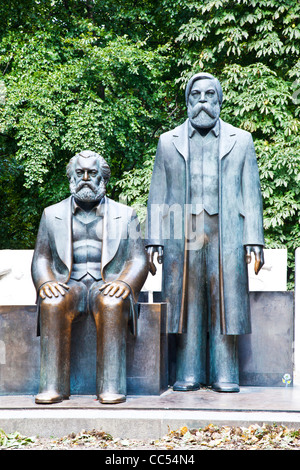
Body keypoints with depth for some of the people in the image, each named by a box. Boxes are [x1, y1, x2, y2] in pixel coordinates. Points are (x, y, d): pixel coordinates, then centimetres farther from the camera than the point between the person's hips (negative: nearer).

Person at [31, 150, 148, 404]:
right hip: (68, 285, 1)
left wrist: (124, 283, -17)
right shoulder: (52, 214, 17)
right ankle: (53, 386, -32)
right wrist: (45, 282, -12)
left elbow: (139, 260, 5)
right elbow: (40, 258, 11)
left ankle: (111, 387, -36)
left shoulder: (125, 215, 14)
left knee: (113, 304, -36)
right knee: (52, 304, -33)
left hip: (107, 286, -1)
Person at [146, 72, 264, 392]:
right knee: (185, 302, 0)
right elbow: (157, 195, 12)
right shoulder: (168, 142, 16)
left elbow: (251, 194, 10)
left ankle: (224, 375, 5)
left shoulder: (240, 141, 14)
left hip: (226, 234, 0)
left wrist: (254, 240, 1)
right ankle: (188, 374, 7)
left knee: (225, 302, -2)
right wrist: (154, 240, 3)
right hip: (181, 233, 1)